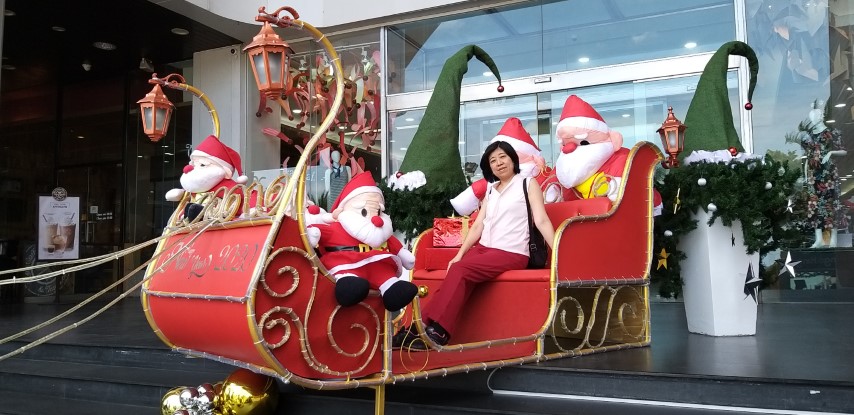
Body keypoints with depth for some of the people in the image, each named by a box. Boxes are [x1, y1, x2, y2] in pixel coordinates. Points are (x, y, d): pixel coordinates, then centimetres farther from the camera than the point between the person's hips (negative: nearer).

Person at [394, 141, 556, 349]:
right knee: (461, 276, -25)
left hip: (511, 254, -5)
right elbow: (478, 225, 16)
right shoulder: (490, 190, 21)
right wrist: (459, 254, 6)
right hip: (484, 248, 5)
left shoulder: (528, 183, 4)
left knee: (460, 270, -27)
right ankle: (424, 327, -34)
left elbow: (541, 220, -7)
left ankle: (436, 331, -29)